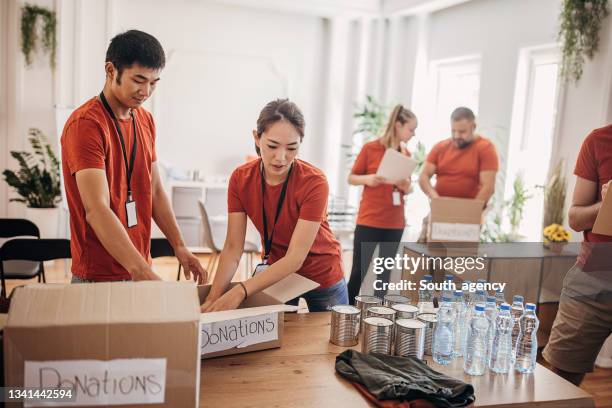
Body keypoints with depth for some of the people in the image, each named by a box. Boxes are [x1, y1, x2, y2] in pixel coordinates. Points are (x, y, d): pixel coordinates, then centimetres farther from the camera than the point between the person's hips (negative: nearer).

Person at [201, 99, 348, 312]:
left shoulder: (314, 182, -28)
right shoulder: (241, 179, -16)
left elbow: (295, 258, -30)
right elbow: (232, 248, -16)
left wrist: (240, 291, -39)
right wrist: (213, 298, -30)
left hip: (321, 276, -2)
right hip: (276, 272, 2)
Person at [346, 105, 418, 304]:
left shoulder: (406, 154, 8)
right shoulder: (370, 148, -5)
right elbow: (351, 178, 0)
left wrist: (406, 186, -6)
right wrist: (367, 179, -20)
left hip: (394, 223, 5)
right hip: (369, 221, -5)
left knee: (385, 273, 9)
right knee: (358, 271, -4)